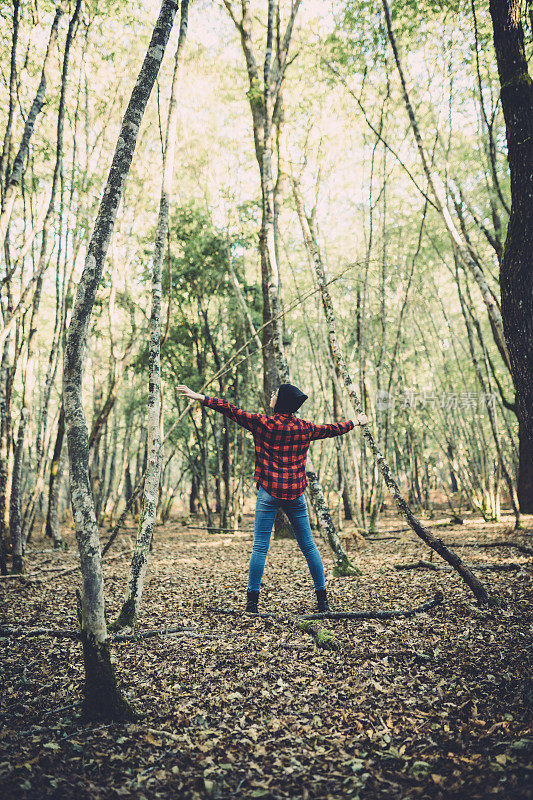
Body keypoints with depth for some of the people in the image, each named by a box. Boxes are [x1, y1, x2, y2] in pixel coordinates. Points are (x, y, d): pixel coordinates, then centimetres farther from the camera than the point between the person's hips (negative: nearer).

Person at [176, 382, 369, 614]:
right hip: (295, 493, 3)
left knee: (260, 547, 1)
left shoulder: (263, 423, -4)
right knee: (308, 546, 12)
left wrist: (200, 397, 0)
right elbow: (333, 429, 20)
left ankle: (252, 601, 2)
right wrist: (356, 422, 38)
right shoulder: (304, 428, 5)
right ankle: (322, 599, 18)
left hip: (269, 493, -3)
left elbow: (233, 411, -5)